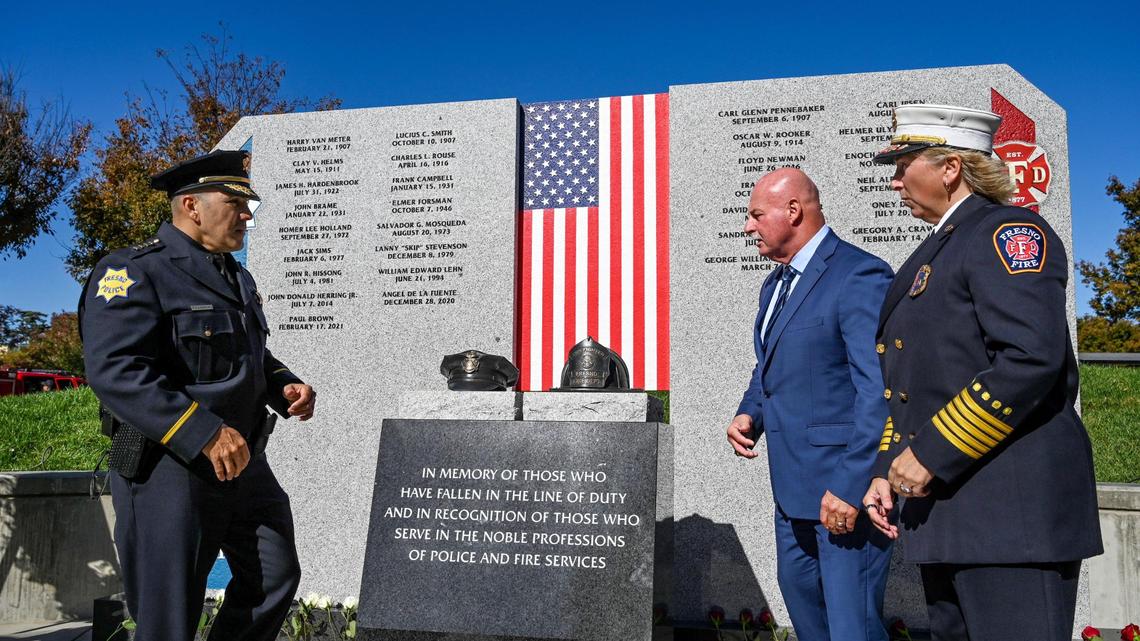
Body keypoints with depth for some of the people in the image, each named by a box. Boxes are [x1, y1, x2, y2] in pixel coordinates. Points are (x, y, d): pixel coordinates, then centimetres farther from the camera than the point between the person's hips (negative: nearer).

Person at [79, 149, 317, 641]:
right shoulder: (133, 271, -12)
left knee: (276, 578, 14)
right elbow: (115, 370, -24)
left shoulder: (238, 278, 15)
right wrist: (205, 434, -30)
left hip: (245, 464, 8)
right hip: (169, 469, -8)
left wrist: (285, 387, 3)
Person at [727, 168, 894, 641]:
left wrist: (850, 486, -25)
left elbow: (879, 391, -22)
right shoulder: (774, 285, 14)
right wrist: (748, 414, 5)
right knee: (800, 597, 21)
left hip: (846, 483, -9)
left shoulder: (859, 276, -16)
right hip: (792, 485, 9)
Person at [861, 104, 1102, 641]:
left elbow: (1031, 360, -23)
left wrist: (931, 454, -20)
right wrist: (887, 471, 11)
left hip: (1013, 512, -9)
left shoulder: (1009, 231, -9)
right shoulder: (934, 254, 19)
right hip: (945, 509, 10)